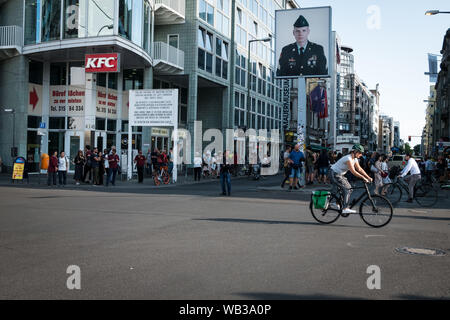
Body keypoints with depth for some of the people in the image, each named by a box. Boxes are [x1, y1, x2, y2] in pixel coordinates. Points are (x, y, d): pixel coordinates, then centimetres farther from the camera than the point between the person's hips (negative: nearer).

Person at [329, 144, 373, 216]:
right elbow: (353, 171, -29)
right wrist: (364, 178, -29)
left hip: (340, 174, 10)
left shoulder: (355, 159, 5)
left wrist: (368, 177, -1)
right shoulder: (348, 158, -24)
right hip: (335, 174, -10)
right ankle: (345, 209, -17)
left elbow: (360, 169, 7)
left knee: (349, 189, 9)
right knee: (347, 189, -15)